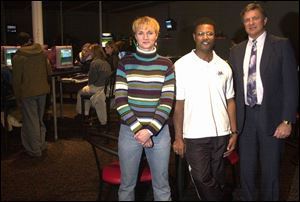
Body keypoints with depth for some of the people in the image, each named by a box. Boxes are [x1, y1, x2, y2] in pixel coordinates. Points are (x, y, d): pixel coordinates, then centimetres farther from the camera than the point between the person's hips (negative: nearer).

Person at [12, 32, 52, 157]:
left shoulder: (17, 57, -11)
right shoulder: (42, 53, -1)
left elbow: (16, 79, -9)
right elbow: (49, 71, 6)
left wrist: (18, 96, 1)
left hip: (27, 93, -4)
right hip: (42, 90, 4)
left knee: (31, 121, 5)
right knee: (40, 119, 19)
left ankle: (35, 150, 12)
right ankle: (42, 144, 28)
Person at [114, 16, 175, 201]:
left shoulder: (166, 64, 2)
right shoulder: (125, 63, 1)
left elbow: (167, 102, -3)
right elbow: (120, 100, -4)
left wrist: (150, 130, -13)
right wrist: (138, 129, -12)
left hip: (159, 131, 0)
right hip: (130, 131, 0)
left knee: (162, 186, 10)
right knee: (127, 185, 11)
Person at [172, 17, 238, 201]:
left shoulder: (224, 66, 6)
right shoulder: (181, 65, -4)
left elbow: (230, 101, 9)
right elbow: (178, 103, -4)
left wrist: (234, 132, 4)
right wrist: (178, 137, -6)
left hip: (221, 134, 3)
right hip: (194, 136, -3)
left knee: (218, 180, 15)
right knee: (203, 181, 0)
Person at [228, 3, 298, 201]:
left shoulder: (281, 45, -2)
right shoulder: (236, 51, 9)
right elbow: (234, 86, 9)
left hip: (271, 117, -3)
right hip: (245, 117, 3)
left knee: (270, 170, 10)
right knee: (246, 169, 13)